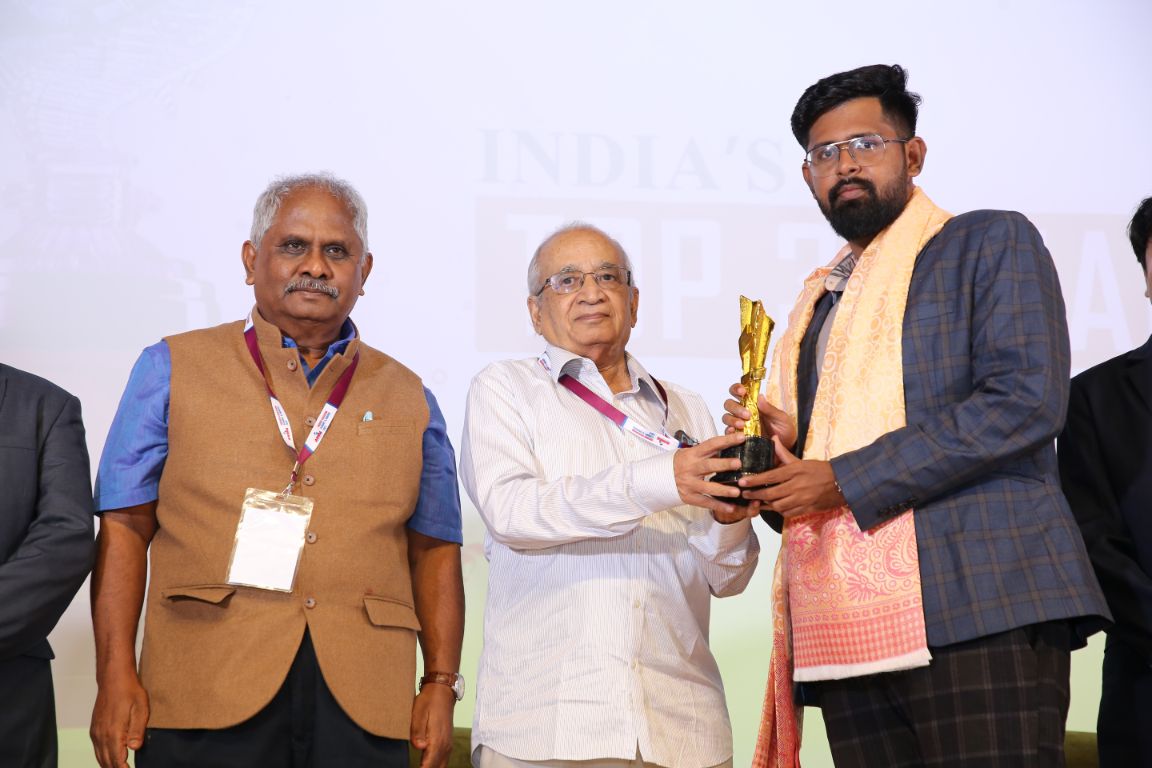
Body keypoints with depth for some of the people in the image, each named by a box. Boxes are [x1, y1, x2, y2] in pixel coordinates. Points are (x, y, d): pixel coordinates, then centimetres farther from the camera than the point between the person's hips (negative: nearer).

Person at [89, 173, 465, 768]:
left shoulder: (407, 399, 15)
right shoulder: (173, 370, 8)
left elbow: (433, 551, 14)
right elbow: (125, 527, 3)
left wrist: (441, 686, 5)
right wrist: (116, 675, -6)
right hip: (206, 696, -2)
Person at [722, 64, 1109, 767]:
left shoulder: (992, 243, 5)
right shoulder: (819, 301, 25)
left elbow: (1027, 399, -11)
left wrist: (847, 480, -12)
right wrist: (779, 447, 3)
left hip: (980, 609, -6)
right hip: (849, 627, 6)